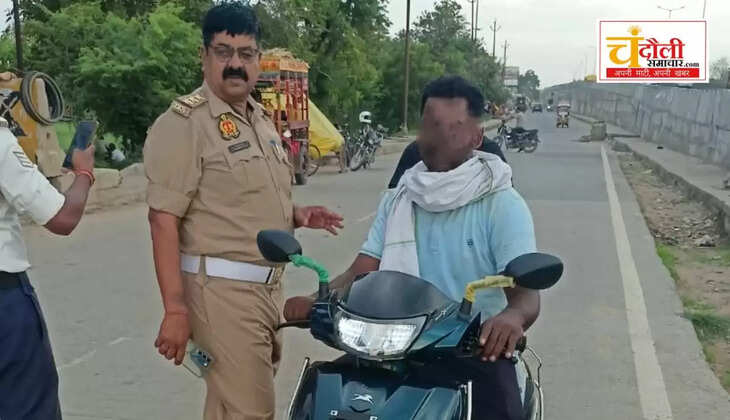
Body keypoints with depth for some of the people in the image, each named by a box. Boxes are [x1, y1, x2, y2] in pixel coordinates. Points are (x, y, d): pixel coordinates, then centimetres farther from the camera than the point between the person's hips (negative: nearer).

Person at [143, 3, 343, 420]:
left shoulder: (263, 120, 14)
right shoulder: (184, 122, -13)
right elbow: (164, 219, -18)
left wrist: (296, 214, 5)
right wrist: (175, 308, -24)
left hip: (268, 287, 9)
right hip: (223, 290, -9)